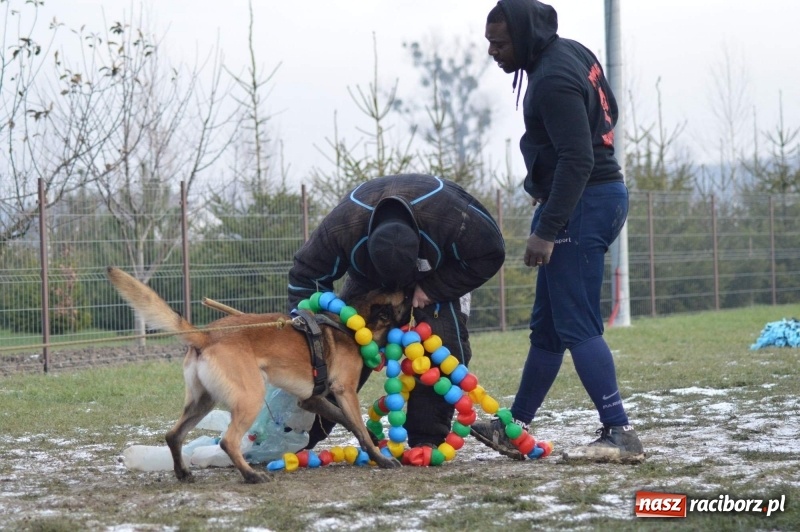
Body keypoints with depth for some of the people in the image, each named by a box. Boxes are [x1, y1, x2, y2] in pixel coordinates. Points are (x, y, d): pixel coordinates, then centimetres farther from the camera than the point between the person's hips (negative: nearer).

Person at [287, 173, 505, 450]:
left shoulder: (453, 216, -45)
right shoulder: (342, 226, -40)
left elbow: (489, 254, -28)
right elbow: (306, 275, -26)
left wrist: (433, 288, -34)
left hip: (438, 275, -1)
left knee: (445, 341, -22)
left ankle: (427, 440, -15)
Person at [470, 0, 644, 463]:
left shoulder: (553, 79, -20)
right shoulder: (572, 53, 10)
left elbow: (576, 160, -25)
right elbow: (607, 112, 23)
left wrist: (546, 230, -26)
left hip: (581, 205, -11)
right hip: (600, 194, 11)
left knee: (577, 326, -11)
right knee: (547, 325, 15)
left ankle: (621, 434, -13)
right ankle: (515, 429, 23)